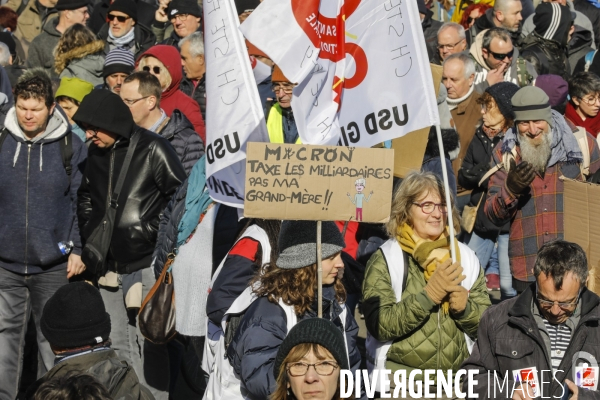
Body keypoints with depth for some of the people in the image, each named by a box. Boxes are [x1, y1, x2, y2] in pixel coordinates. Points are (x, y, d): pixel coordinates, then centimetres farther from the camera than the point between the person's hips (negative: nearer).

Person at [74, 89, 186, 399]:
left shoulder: (152, 149, -8)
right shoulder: (96, 153, 10)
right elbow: (85, 196, 23)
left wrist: (150, 231, -12)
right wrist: (90, 232, 12)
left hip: (145, 265, -6)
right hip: (109, 265, 6)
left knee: (148, 344, -5)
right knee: (119, 344, 12)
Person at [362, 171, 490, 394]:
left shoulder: (465, 257, 5)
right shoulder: (385, 259, -5)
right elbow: (379, 325, -16)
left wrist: (465, 307, -13)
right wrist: (429, 295, -22)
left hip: (457, 380, 3)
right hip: (400, 382, -3)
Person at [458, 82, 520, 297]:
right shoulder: (481, 136, 9)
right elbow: (463, 177, 7)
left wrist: (481, 175, -9)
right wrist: (486, 174, -11)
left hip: (509, 220, -7)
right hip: (483, 217, 7)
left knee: (509, 285, -5)